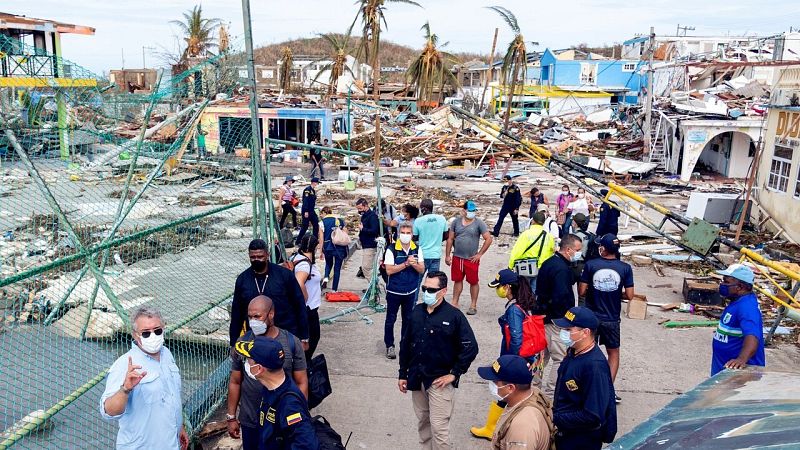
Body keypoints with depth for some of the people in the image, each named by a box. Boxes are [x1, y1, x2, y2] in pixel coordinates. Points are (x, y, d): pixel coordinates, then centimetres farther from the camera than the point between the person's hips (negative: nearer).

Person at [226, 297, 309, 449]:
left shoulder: (291, 342, -11)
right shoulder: (242, 344, -7)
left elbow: (301, 383, -5)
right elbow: (235, 382, 3)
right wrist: (231, 417, 4)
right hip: (250, 422, 1)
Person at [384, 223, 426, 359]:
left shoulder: (417, 249, 0)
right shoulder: (392, 249, -12)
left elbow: (422, 269, 0)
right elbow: (389, 270, -18)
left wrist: (414, 264, -21)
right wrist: (406, 263, -23)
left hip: (410, 291, 3)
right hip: (394, 291, -3)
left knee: (408, 319, 14)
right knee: (390, 320, 6)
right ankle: (389, 346, 19)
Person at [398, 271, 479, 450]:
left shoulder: (454, 315, -13)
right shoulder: (417, 311, 2)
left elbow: (471, 347, -13)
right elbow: (405, 343, 10)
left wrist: (454, 374, -12)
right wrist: (403, 374, 12)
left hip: (439, 381, -5)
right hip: (416, 379, 6)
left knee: (439, 427, -4)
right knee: (423, 422, 17)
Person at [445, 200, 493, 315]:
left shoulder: (479, 223, -6)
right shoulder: (456, 222, 3)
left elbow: (488, 239, -8)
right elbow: (450, 239, 7)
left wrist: (479, 254, -9)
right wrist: (447, 255, 3)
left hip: (472, 259, -3)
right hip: (457, 257, 3)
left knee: (473, 282, 5)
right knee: (457, 280, 12)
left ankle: (473, 305, 15)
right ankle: (454, 303, 21)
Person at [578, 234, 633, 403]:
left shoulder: (590, 265, -11)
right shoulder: (625, 268, -8)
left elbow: (581, 291, -10)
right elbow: (629, 295, -7)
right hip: (612, 319, 1)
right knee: (613, 353, 18)